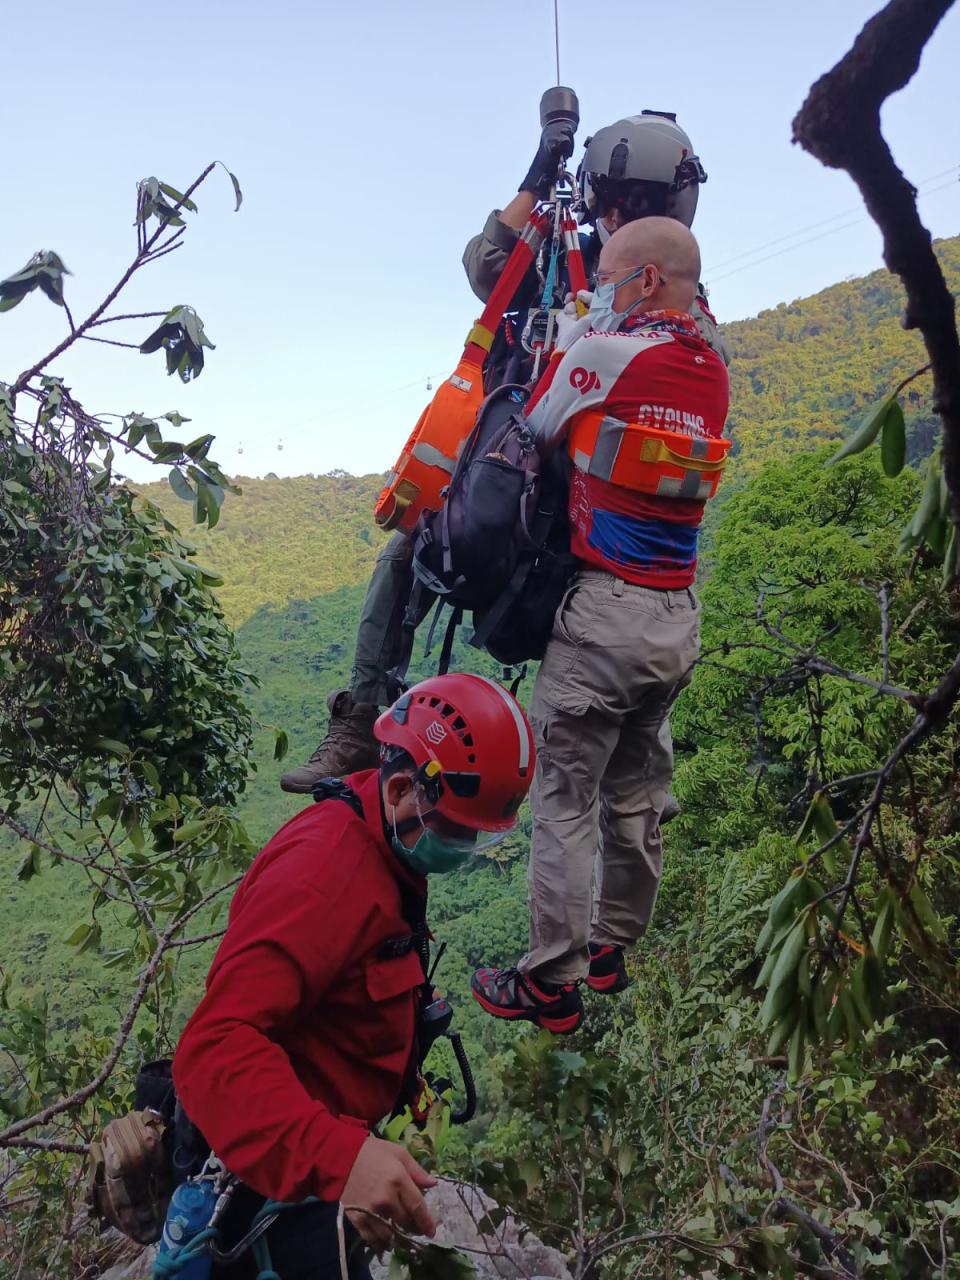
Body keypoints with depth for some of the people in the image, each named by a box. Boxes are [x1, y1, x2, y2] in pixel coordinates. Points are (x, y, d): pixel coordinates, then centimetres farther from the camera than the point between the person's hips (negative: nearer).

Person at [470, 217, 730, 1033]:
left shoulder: (603, 352, -10)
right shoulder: (713, 374, 10)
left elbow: (535, 429, 3)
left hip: (605, 610, -7)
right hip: (680, 618, 8)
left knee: (565, 798, 1)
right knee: (637, 793, 17)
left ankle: (553, 983, 9)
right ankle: (611, 949, 32)